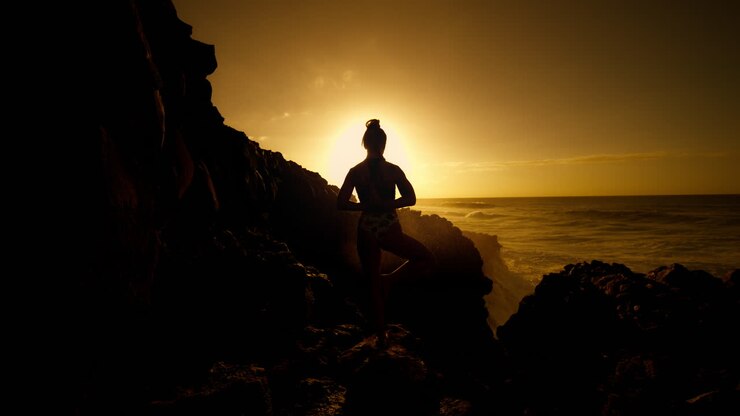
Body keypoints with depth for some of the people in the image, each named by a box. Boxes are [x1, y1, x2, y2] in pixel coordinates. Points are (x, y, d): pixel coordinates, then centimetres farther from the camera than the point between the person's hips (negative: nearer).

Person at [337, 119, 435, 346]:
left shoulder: (355, 171, 0)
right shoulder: (393, 169, -4)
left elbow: (341, 203, -5)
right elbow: (410, 199, -10)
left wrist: (364, 205, 7)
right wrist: (386, 204, -2)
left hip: (366, 230, 3)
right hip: (389, 230, -3)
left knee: (373, 285, 14)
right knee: (427, 259, 17)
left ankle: (381, 336, 19)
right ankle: (390, 279, 0)